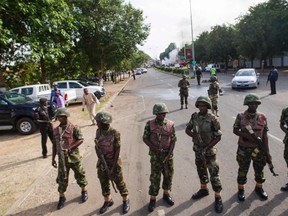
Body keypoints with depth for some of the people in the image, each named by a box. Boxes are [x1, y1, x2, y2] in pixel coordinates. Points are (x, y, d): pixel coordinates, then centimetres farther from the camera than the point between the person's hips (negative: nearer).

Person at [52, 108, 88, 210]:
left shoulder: (74, 128, -10)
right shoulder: (55, 130, 5)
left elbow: (80, 140, -16)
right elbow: (54, 145, 11)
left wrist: (69, 149, -24)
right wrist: (53, 158, 10)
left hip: (74, 157, -3)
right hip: (62, 158, 4)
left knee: (79, 175, 11)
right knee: (62, 178, 10)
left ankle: (84, 191, 33)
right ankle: (62, 197, 29)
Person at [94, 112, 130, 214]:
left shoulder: (114, 133, -22)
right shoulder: (98, 131, -5)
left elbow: (117, 150, -19)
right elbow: (96, 146, 4)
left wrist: (113, 167, -18)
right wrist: (98, 151, -18)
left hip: (113, 162, -5)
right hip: (101, 163, 5)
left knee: (119, 183, 9)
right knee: (104, 183, 17)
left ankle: (126, 201, 31)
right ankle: (108, 201, 39)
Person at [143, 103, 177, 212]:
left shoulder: (170, 124, -6)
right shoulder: (150, 124, -10)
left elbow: (173, 140, -3)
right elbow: (145, 139, -5)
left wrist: (169, 155, -11)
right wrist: (155, 148, -15)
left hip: (168, 154, 2)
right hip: (155, 155, -2)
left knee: (168, 175, 15)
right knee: (155, 177, 4)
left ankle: (166, 194, 38)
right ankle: (152, 199, 21)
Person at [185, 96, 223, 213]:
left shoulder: (213, 119, -18)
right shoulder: (194, 116, -4)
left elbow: (218, 137, -14)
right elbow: (187, 129, 2)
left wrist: (206, 148, -19)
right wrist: (195, 136, -18)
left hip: (209, 150, -5)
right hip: (197, 149, 5)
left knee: (214, 174, 2)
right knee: (201, 171, 21)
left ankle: (218, 198, 19)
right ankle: (203, 189, 43)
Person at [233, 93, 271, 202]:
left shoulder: (262, 117, -2)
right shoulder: (241, 116, -9)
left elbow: (265, 135, 0)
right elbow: (235, 130, -3)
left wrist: (267, 151, -2)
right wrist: (247, 135, -20)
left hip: (259, 149, 2)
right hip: (244, 149, -2)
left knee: (259, 170, 18)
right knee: (243, 170, 11)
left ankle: (259, 188, 42)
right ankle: (240, 189, 30)